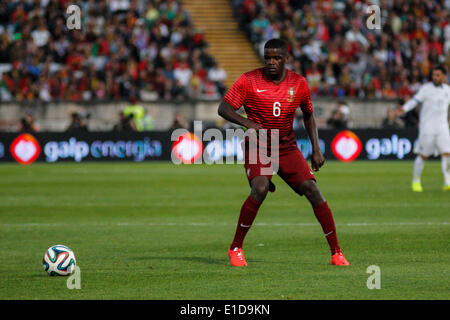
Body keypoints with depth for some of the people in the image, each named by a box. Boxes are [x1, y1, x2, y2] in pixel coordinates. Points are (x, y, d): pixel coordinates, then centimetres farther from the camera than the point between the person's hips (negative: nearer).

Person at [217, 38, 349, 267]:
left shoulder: (298, 83, -1)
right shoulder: (249, 81, -10)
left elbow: (308, 115, 14)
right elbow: (223, 108, -11)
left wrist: (316, 150, 7)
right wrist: (249, 124, -27)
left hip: (287, 149, 3)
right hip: (257, 148, -3)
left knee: (312, 190, -10)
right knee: (260, 189, -28)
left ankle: (336, 252, -1)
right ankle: (235, 248, -13)